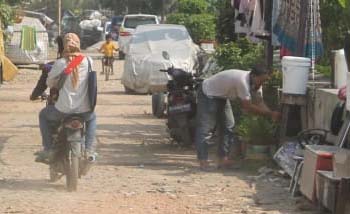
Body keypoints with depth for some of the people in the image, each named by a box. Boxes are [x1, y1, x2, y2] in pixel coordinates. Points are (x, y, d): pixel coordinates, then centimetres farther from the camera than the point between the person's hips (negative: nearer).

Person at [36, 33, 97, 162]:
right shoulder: (88, 61, -2)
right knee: (92, 118, 37)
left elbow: (49, 82, 0)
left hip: (64, 109, -2)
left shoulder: (60, 63, -9)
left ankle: (48, 149, 19)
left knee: (43, 115, 28)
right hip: (84, 109, 2)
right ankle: (89, 150, 21)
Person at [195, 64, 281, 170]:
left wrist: (271, 114, -26)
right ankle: (203, 161, -11)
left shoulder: (255, 83, -9)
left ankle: (223, 159, 10)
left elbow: (259, 102, -8)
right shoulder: (242, 81, -37)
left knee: (228, 126, 7)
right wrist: (270, 113, -35)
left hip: (222, 96, 10)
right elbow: (247, 106, -36)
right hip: (208, 93, -10)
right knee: (205, 128, -11)